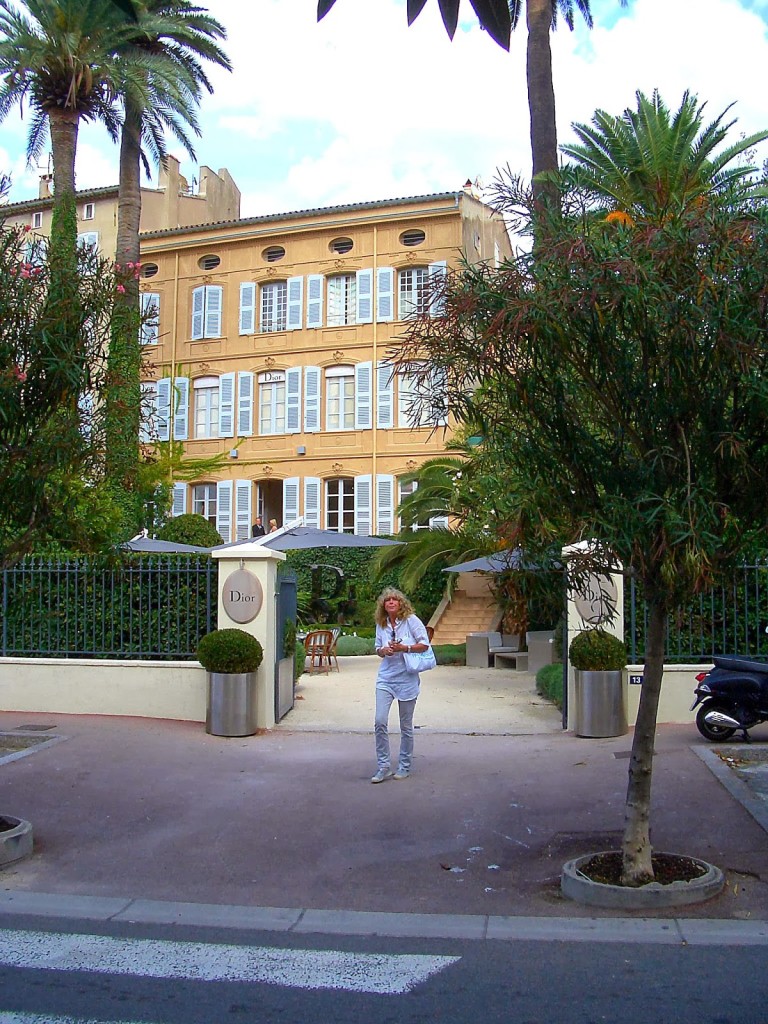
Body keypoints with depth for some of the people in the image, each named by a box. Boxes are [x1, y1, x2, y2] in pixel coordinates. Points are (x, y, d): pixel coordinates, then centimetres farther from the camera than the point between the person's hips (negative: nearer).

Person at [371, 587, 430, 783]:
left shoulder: (411, 620, -8)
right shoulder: (381, 624, 5)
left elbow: (425, 644, -6)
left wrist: (404, 648, -18)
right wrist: (383, 651, -7)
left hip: (407, 679, -3)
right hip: (386, 678, 3)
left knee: (406, 726, 7)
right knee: (380, 721, -7)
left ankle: (404, 766, 22)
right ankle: (383, 766, 5)